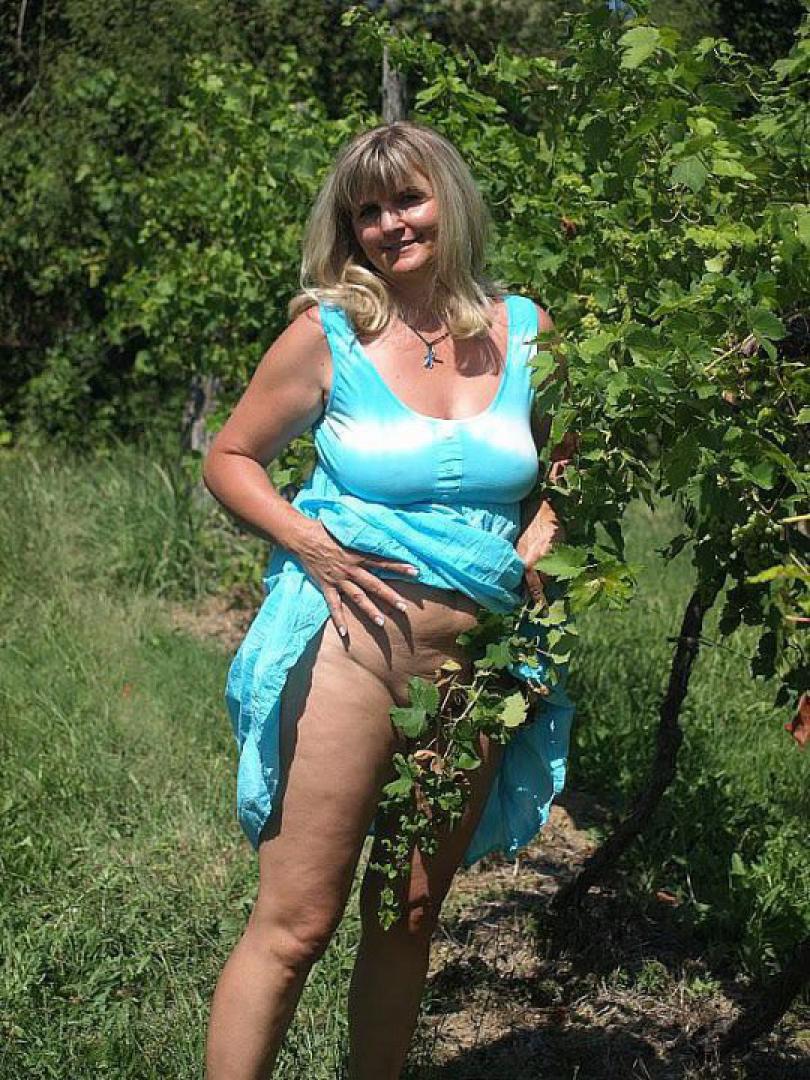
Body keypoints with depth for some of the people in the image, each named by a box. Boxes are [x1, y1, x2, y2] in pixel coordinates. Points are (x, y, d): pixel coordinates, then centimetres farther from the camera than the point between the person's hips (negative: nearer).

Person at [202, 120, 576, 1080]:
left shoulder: (523, 331, 4)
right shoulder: (329, 335, -5)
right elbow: (229, 459, 4)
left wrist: (538, 542, 1)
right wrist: (307, 542, -11)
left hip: (478, 664, 4)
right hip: (352, 649, -3)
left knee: (410, 918, 15)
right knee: (295, 925, -4)